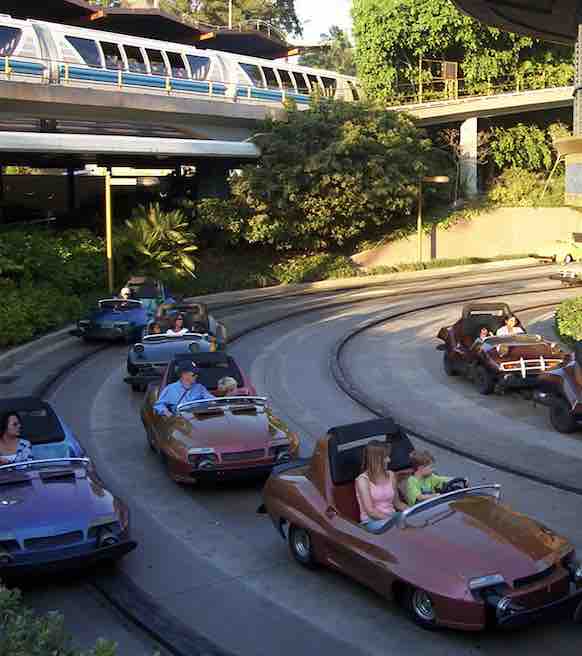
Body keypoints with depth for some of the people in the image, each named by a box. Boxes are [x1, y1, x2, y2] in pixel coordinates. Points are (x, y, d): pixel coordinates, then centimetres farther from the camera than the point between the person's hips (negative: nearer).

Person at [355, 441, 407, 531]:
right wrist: (392, 519, -22)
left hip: (393, 518, 7)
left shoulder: (391, 475, 11)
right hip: (372, 521, -6)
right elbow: (371, 512, -14)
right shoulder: (363, 480, -8)